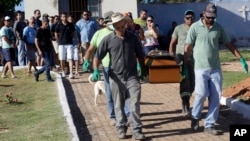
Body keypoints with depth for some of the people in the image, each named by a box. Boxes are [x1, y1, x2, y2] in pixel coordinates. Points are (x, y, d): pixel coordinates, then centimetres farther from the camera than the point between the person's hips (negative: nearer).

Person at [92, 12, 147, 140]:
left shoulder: (132, 37, 3)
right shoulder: (108, 39, -3)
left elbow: (140, 55, 15)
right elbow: (97, 56, -2)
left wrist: (143, 68, 13)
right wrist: (96, 70, -16)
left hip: (132, 76, 1)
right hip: (116, 77, -1)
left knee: (134, 103, -4)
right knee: (119, 105, 9)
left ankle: (136, 130, 3)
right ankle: (121, 128, 22)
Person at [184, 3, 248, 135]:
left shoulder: (218, 28, 7)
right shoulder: (195, 27, -4)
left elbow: (228, 44, 12)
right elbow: (188, 48, -2)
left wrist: (241, 59, 7)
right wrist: (185, 66, -4)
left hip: (216, 68, 4)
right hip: (201, 68, -4)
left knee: (215, 97, 2)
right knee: (202, 94, -13)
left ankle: (209, 125, 11)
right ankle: (195, 117, 15)